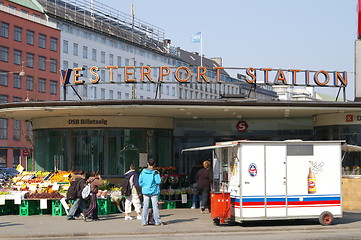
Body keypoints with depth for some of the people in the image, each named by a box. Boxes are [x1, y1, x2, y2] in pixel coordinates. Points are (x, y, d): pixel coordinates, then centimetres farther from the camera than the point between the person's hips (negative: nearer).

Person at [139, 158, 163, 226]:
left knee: (145, 206, 6)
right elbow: (158, 181, -11)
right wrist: (159, 176, 5)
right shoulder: (155, 172, -9)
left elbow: (140, 182, 4)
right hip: (153, 191, -3)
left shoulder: (143, 172, 2)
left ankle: (144, 221, 4)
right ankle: (157, 221, 4)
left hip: (145, 191, 3)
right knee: (155, 206, 2)